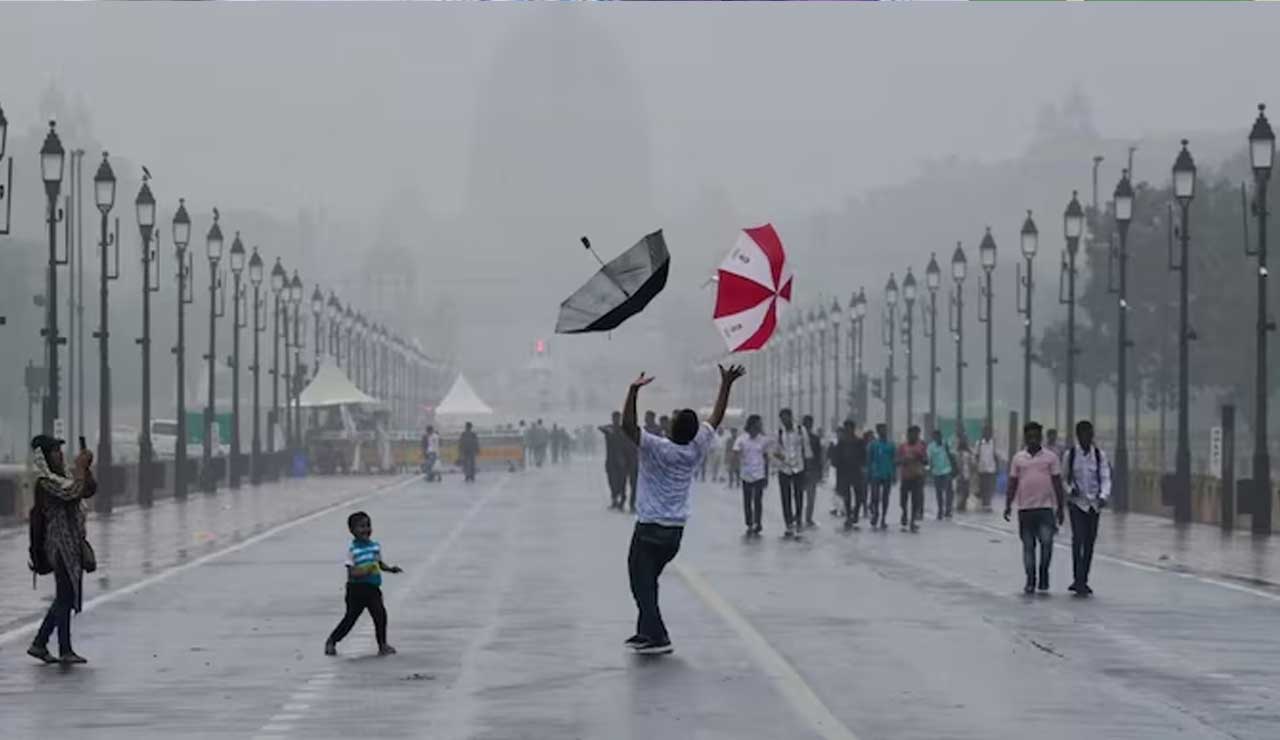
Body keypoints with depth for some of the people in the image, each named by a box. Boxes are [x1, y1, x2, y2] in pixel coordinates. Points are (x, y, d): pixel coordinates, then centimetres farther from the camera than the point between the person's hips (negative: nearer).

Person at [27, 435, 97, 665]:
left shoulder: (62, 477, 16)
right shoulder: (46, 480, -12)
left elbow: (89, 490, 16)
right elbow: (72, 491, -26)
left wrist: (86, 467, 2)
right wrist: (80, 467, -15)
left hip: (73, 544, 10)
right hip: (60, 544, -10)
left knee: (65, 598, 14)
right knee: (66, 597, -7)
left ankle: (39, 644, 20)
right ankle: (65, 651, -4)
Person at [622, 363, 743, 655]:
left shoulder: (657, 448, -18)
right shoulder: (696, 449, -3)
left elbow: (627, 425, -29)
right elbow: (716, 418, 10)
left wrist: (634, 390, -32)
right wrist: (726, 385, 16)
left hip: (649, 529, -6)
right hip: (676, 530, 6)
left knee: (643, 584, -3)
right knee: (648, 582, 21)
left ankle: (657, 637, -12)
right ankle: (646, 632, 25)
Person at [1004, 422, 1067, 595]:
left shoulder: (1051, 457, 4)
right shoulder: (1018, 458, 9)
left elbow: (1057, 483, 4)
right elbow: (1013, 483, 11)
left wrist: (1060, 508, 1)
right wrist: (1008, 505, 2)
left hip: (1045, 507, -2)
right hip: (1025, 508, 2)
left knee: (1046, 542, -13)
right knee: (1028, 545, 5)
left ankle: (1044, 575, 7)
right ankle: (1030, 580, 12)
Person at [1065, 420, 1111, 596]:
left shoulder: (1099, 455, 1)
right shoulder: (1070, 455, -1)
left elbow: (1105, 478, -4)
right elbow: (1064, 478, 7)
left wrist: (1104, 496, -21)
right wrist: (1070, 489, -13)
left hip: (1094, 504, 3)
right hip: (1077, 502, -2)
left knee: (1090, 542, 7)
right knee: (1078, 539, -16)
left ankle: (1083, 581, 17)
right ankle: (1078, 580, -18)